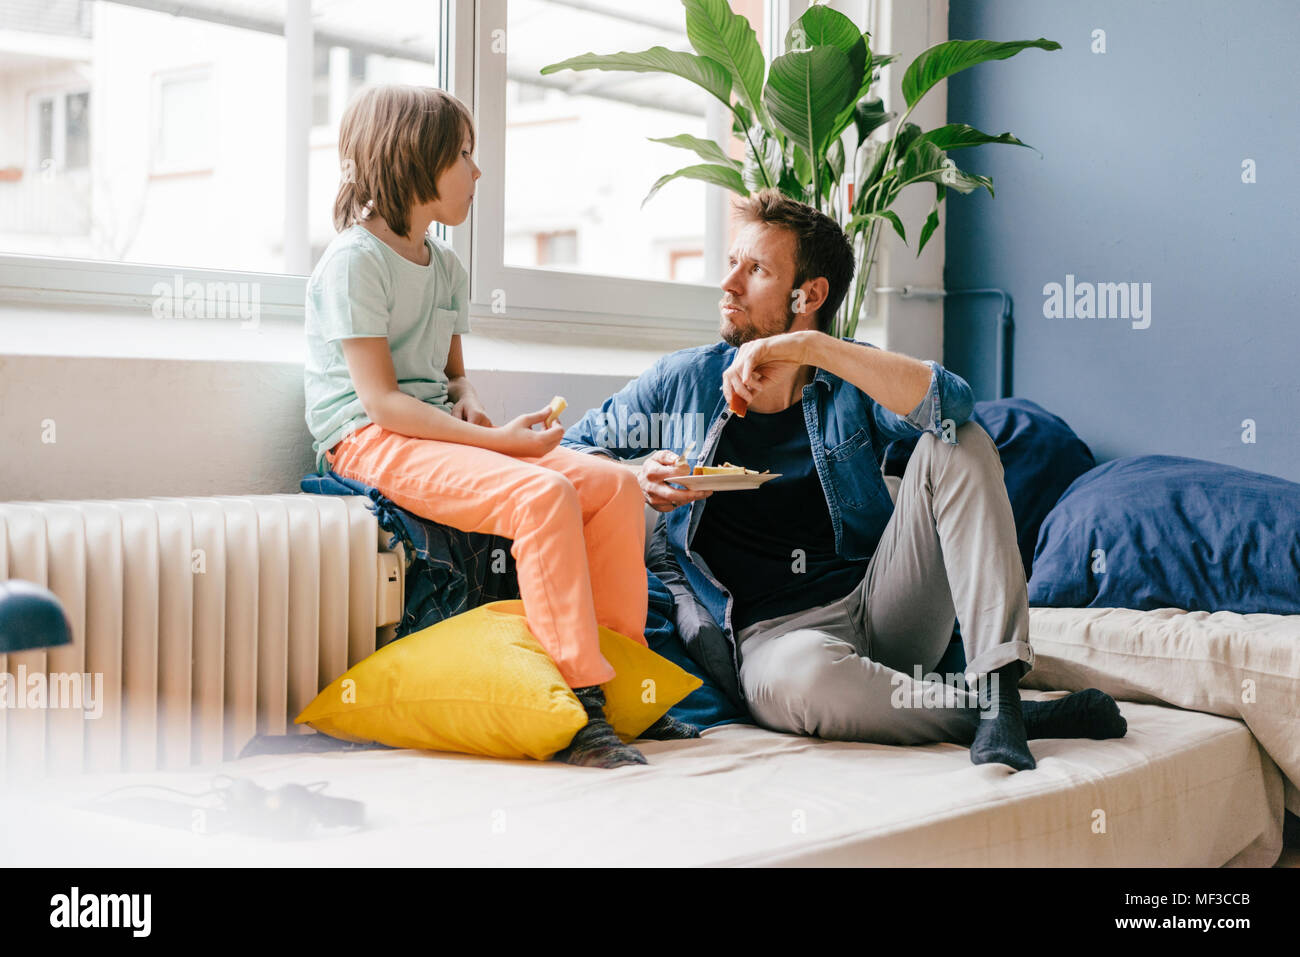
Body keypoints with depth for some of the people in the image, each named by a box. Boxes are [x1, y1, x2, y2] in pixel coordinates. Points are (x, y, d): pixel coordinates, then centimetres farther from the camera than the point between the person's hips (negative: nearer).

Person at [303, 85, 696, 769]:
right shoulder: (354, 260, -10)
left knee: (615, 485, -11)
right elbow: (382, 402, -17)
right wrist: (497, 439, -23)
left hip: (435, 432, 9)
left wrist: (466, 401, 1)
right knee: (542, 495, -33)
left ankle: (624, 678, -6)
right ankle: (579, 711, -32)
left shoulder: (447, 267, 18)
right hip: (371, 443, -8)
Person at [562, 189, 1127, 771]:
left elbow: (951, 403, -16)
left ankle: (996, 691, -29)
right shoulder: (683, 381, 9)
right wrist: (634, 482, -9)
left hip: (881, 607, 2)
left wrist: (812, 348, -22)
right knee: (804, 676, -40)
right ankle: (1026, 718, -22)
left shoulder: (852, 382, 6)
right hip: (771, 632, -2)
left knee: (958, 445, -16)